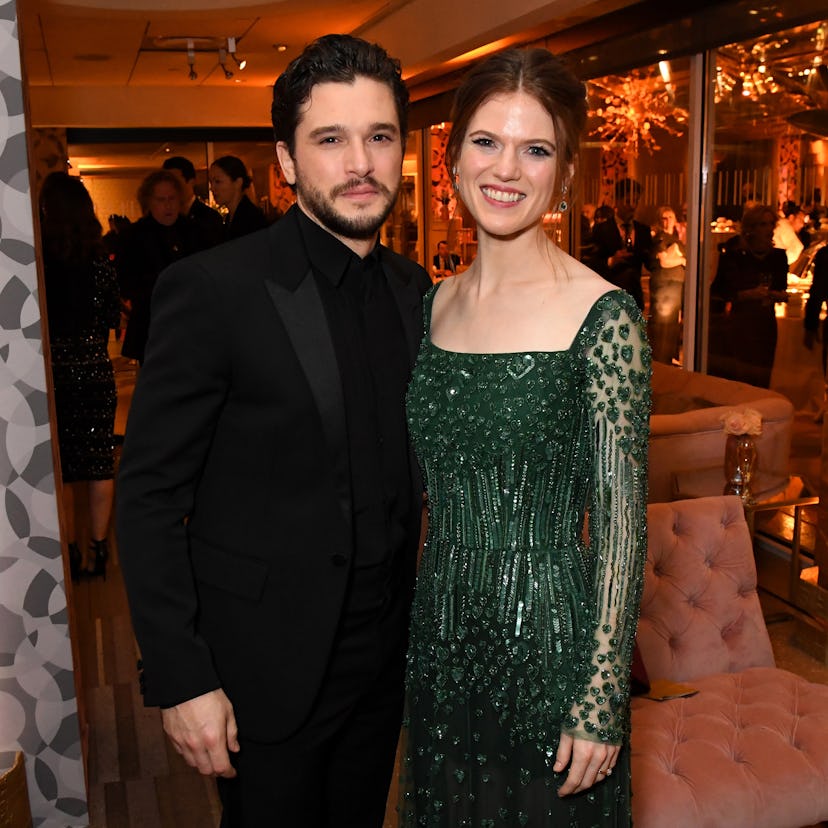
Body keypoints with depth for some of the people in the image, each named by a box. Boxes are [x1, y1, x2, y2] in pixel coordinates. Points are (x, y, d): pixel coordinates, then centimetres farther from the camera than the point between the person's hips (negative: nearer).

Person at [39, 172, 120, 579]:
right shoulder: (98, 255, -5)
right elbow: (112, 315, 2)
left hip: (51, 367, -1)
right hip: (94, 366, 1)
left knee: (59, 462, 9)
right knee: (99, 458, 9)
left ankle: (70, 553, 15)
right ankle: (98, 549, 13)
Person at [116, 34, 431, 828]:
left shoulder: (411, 288, 2)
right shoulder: (211, 289, -17)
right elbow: (147, 498, -15)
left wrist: (416, 613, 6)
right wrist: (181, 679, -16)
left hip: (383, 656, 6)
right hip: (266, 669, -5)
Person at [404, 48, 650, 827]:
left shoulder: (602, 317, -15)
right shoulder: (435, 303, 2)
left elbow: (621, 523, -14)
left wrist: (603, 697, -14)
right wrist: (417, 631, 11)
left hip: (547, 645, -5)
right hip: (440, 639, 6)